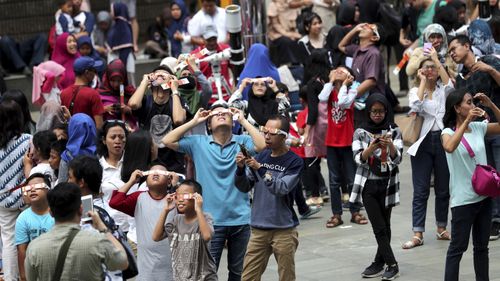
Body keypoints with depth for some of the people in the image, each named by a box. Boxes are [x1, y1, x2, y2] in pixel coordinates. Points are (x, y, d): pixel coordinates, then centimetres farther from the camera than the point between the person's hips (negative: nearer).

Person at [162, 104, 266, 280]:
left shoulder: (242, 142, 1)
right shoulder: (198, 143, 2)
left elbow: (263, 145, -17)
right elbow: (168, 141, -4)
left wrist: (243, 120, -9)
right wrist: (194, 122, -2)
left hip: (241, 219, 1)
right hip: (211, 220, -1)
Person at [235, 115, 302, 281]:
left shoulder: (294, 162, -5)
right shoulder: (261, 156, 8)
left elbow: (281, 189, -18)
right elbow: (244, 187, 7)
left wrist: (259, 169, -25)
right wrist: (241, 169, -12)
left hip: (283, 230, -4)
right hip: (258, 228, 4)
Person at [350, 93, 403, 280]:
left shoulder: (393, 131, -1)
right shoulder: (361, 132, 1)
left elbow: (397, 158, -9)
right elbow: (359, 158, -9)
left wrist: (390, 146, -30)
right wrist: (372, 147, -28)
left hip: (388, 184, 0)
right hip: (368, 184, 0)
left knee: (384, 225, 5)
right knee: (379, 227, -4)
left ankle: (380, 262, 13)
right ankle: (392, 265, 0)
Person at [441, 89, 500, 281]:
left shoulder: (478, 128, 4)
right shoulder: (449, 132, -12)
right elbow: (449, 147, -33)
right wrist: (466, 121, -32)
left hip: (484, 195, 6)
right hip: (463, 199, -6)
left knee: (482, 245, 15)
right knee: (458, 247, -1)